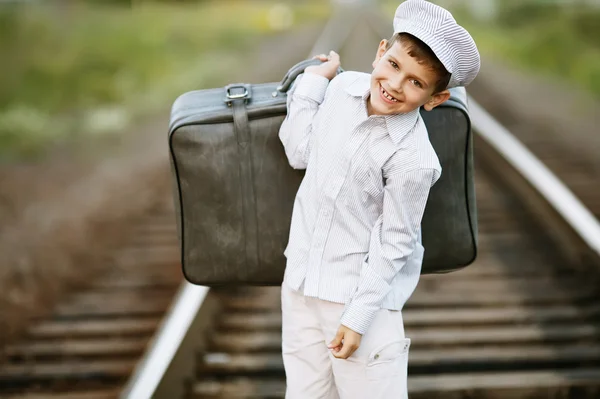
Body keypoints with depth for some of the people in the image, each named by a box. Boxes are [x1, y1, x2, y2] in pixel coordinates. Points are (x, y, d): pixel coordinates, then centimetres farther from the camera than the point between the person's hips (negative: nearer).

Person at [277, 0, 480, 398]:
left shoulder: (412, 158, -23)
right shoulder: (343, 86, -4)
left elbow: (395, 243, -16)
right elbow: (300, 152, 10)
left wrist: (358, 317, -14)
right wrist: (313, 80, 6)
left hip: (361, 290, -6)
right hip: (300, 281, 6)